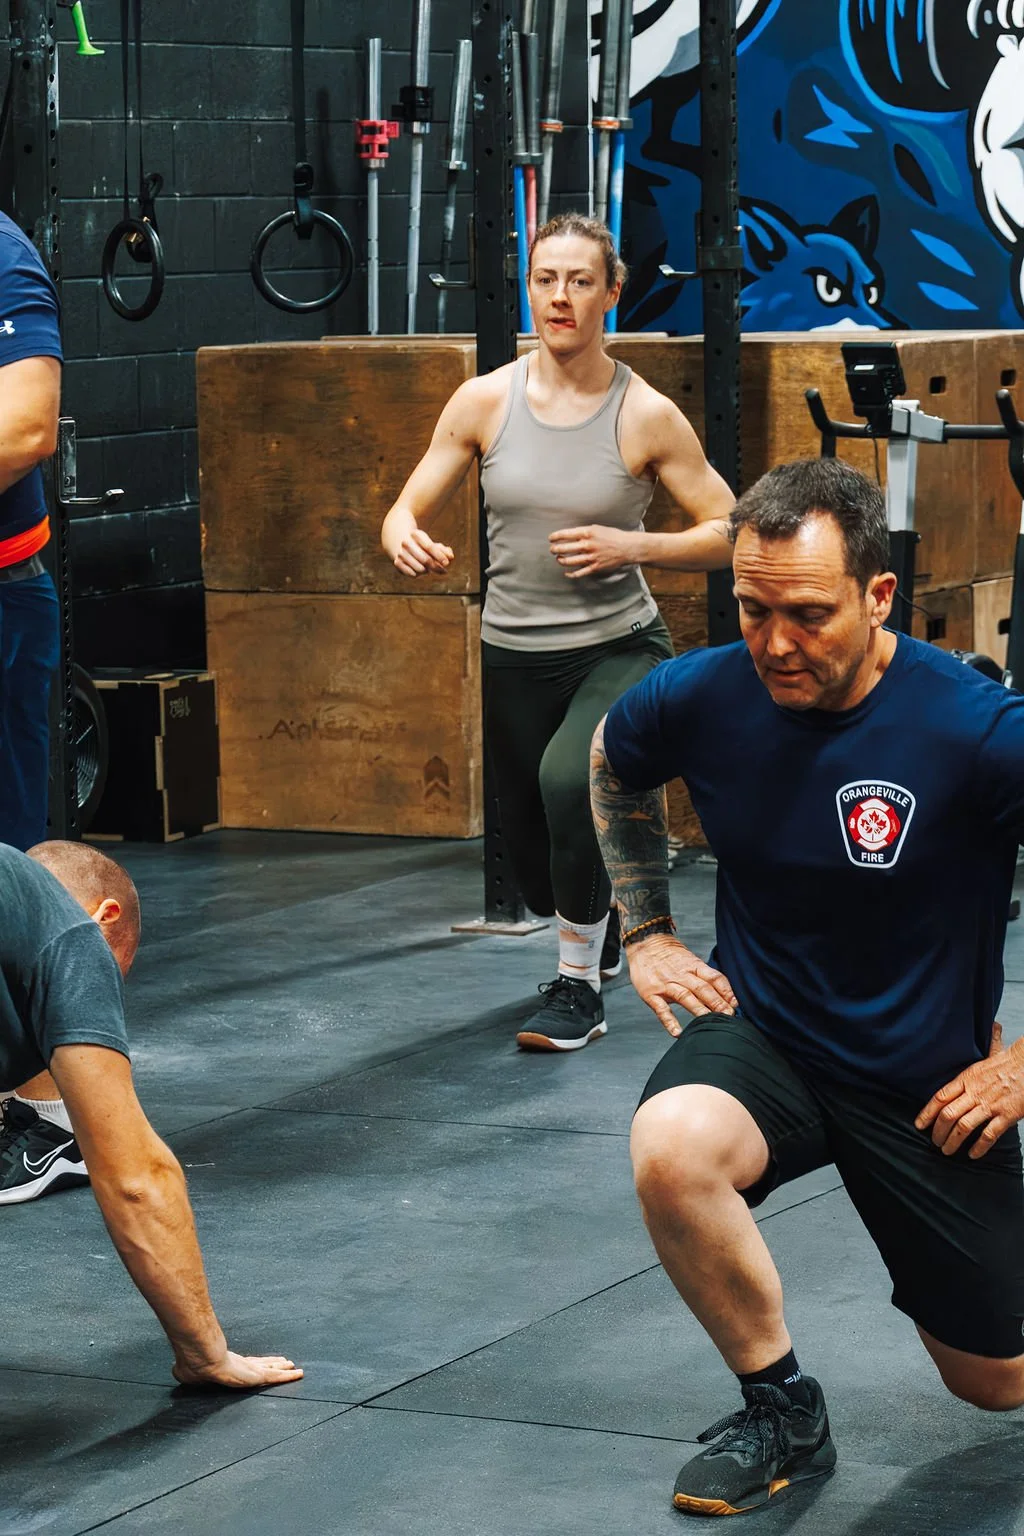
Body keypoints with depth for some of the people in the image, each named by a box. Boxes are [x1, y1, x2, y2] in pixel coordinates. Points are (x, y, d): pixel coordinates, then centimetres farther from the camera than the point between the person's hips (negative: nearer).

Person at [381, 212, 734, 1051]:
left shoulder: (646, 415, -10)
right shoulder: (484, 401, -4)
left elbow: (728, 534, -6)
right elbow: (406, 511, 1)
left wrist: (631, 546, -21)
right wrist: (407, 542, -23)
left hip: (618, 647, -4)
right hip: (515, 657, 4)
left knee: (569, 778, -35)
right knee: (538, 870, 15)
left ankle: (580, 983, -15)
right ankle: (604, 916, 55)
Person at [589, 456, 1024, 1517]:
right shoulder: (701, 699, -14)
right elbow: (614, 767, 12)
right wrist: (645, 932, 10)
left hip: (931, 1081, -1)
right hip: (765, 1036, 1)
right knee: (672, 1147, -36)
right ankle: (782, 1413, -12)